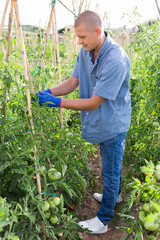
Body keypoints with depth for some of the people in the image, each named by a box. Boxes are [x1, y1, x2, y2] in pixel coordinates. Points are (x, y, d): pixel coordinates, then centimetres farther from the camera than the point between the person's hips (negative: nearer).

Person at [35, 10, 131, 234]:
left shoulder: (115, 60, -31)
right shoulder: (86, 51, -4)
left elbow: (94, 102, -29)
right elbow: (73, 81, -1)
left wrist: (58, 102, -30)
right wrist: (50, 92, -19)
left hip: (113, 124, -8)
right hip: (100, 122, 8)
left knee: (110, 171, 8)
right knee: (110, 164, 27)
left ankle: (103, 220, 28)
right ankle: (115, 194, 54)